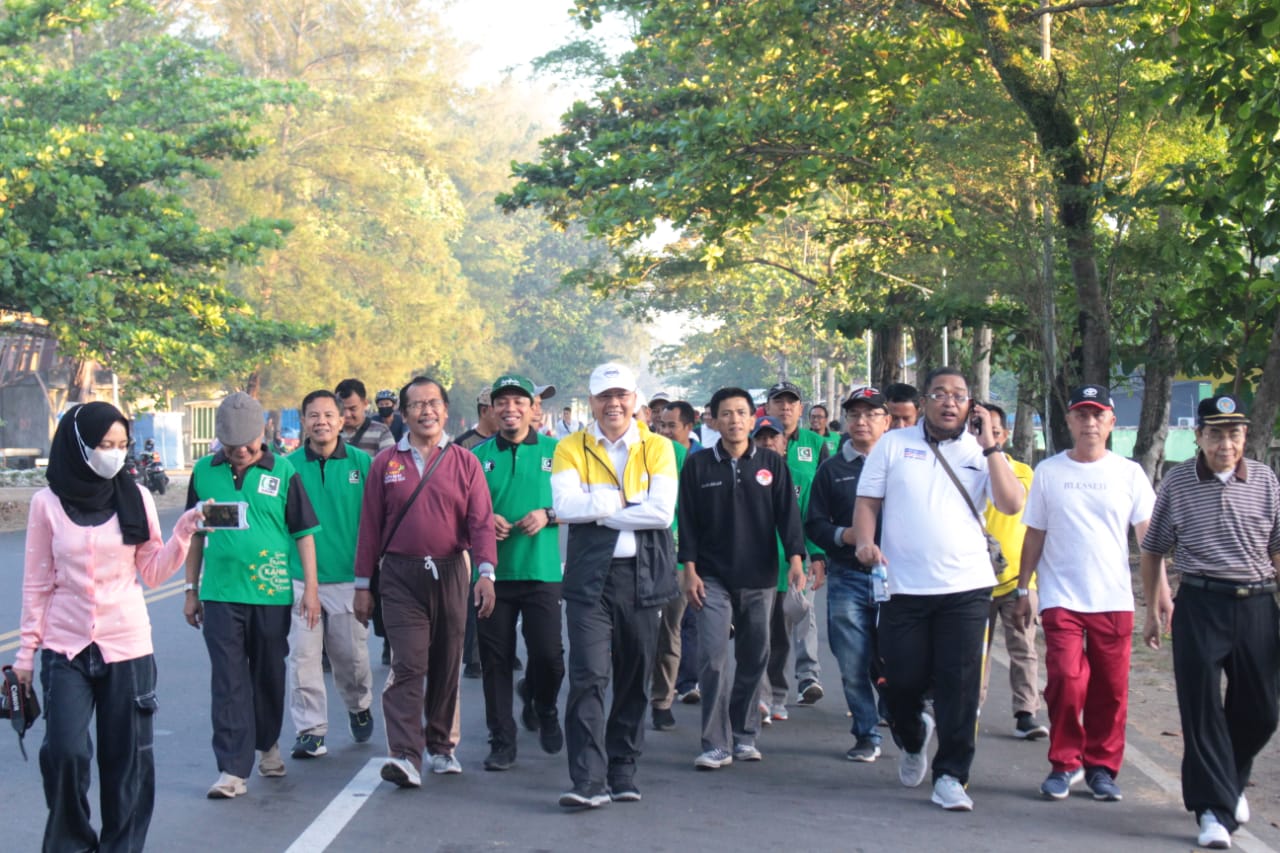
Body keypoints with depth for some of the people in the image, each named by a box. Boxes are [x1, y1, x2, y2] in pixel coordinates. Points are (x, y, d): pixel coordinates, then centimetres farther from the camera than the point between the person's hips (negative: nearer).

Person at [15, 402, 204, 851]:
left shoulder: (137, 497, 1)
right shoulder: (48, 503, -2)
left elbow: (153, 573, 2)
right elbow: (37, 582, 3)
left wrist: (183, 532, -12)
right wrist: (27, 648, 3)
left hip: (127, 646, 1)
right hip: (65, 647, -1)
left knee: (127, 758, 5)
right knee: (65, 751, -10)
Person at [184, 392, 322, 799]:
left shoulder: (283, 472, -1)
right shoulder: (204, 472, 5)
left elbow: (304, 532, 2)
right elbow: (195, 535, 13)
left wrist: (311, 588, -1)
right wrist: (191, 590, 13)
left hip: (272, 594, 0)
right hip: (221, 594, 1)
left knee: (269, 676, 14)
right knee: (228, 682, -3)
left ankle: (268, 744, 35)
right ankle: (232, 769, -2)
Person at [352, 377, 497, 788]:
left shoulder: (465, 463, 4)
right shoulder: (385, 464, 5)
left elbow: (481, 521, -3)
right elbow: (370, 526, 7)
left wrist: (486, 572, -16)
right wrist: (363, 584, 6)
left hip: (450, 573, 2)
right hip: (400, 575, -1)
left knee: (446, 667, 11)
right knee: (407, 665, -11)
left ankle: (441, 745, 27)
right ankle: (405, 756, -16)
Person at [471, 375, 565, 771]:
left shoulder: (554, 451, 5)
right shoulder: (478, 455, 8)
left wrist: (548, 515, -10)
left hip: (541, 570, -1)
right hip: (491, 571, 1)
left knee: (548, 655, -5)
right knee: (495, 659, 3)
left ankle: (542, 707, 27)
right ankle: (501, 741, 13)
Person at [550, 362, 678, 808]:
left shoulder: (657, 448, 5)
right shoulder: (571, 449, 5)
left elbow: (662, 512, -9)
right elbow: (565, 506, -11)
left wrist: (599, 510, -10)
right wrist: (626, 499, -12)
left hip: (642, 575, 2)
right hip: (589, 576, -1)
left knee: (634, 681, 9)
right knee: (588, 678, -11)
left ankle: (622, 771, 21)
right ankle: (589, 780, -10)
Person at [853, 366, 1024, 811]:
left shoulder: (982, 452, 7)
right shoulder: (893, 444, 6)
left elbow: (1011, 504, -7)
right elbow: (867, 501, 6)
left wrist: (989, 445, -9)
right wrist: (866, 540, -13)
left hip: (966, 587, 0)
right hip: (903, 587, 0)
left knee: (960, 684, -3)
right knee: (902, 681, 4)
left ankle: (950, 776, 6)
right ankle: (913, 740, 36)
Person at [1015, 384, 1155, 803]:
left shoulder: (1129, 473, 5)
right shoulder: (1048, 472, 5)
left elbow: (1149, 535, 2)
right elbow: (1034, 536, 10)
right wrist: (1023, 589, 7)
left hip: (1114, 600, 1)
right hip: (1061, 598, -1)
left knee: (1110, 689, 3)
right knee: (1066, 679, -14)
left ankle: (1101, 766, 18)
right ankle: (1065, 762, 2)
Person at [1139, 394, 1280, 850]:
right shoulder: (1177, 483, 1)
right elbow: (1152, 550, 10)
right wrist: (1153, 609, 10)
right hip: (1200, 606, -2)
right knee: (1202, 709, -5)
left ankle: (1232, 782, 34)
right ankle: (1215, 808, 1)